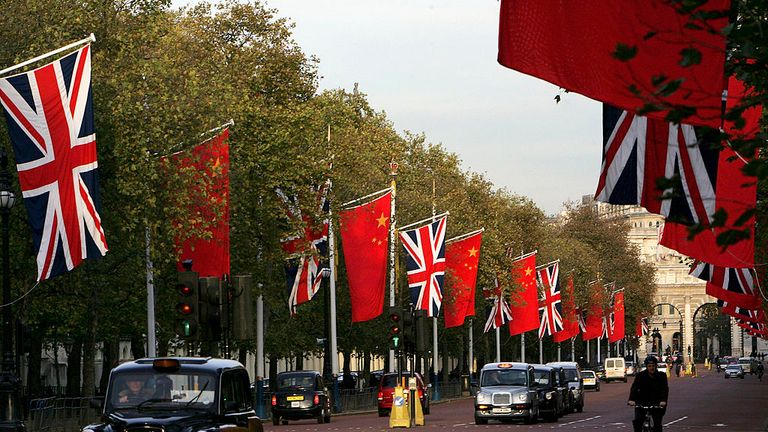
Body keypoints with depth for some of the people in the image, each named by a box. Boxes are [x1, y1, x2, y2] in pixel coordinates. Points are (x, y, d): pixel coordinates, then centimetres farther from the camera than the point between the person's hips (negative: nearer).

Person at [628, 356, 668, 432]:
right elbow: (634, 388, -17)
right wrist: (631, 399, -35)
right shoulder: (640, 375, -4)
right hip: (642, 402, 0)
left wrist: (663, 400, -35)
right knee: (637, 421, -19)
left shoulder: (661, 376, -3)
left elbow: (664, 389, -16)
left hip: (656, 403, 0)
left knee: (657, 424, -9)